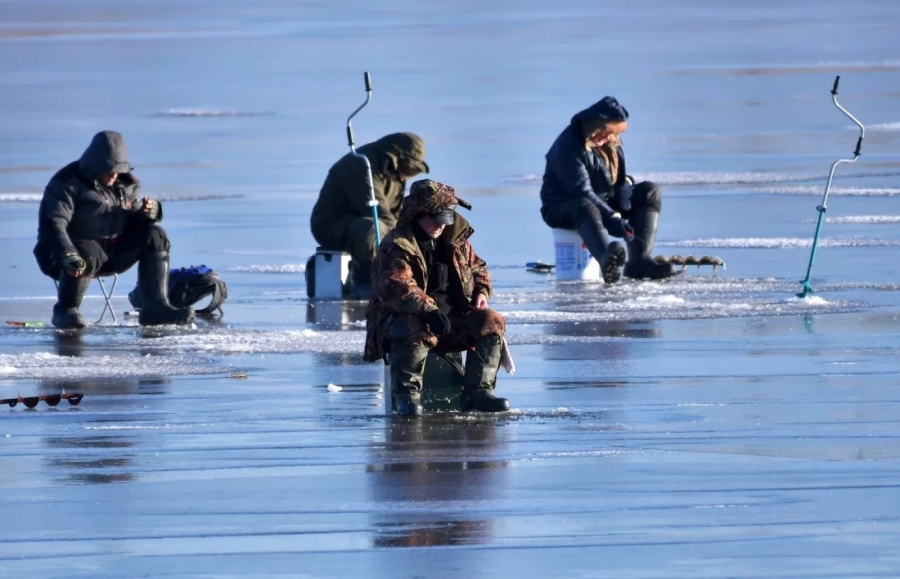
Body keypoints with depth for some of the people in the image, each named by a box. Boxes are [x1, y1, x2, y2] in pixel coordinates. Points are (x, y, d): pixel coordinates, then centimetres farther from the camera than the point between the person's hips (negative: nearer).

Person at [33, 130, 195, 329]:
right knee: (89, 254, -40)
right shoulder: (67, 184, -15)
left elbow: (135, 221, 13)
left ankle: (155, 307, -15)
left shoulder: (125, 184, 8)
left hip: (112, 252, 7)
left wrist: (149, 211, -13)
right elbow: (52, 225, -25)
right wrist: (68, 255, -43)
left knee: (154, 235, -9)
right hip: (78, 249, -7)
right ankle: (66, 310, -16)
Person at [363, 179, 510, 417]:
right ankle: (407, 395, -24)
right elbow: (396, 288, -27)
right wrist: (428, 310, -39)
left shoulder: (456, 240, 10)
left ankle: (477, 393, -8)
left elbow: (477, 268, 24)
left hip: (453, 317, 7)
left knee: (491, 323, -13)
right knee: (415, 333, -40)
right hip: (403, 317, -7)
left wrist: (481, 292, 1)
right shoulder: (396, 247, -13)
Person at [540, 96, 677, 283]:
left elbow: (618, 174, 21)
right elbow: (582, 191, -30)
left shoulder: (611, 141, 6)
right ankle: (607, 261, -72)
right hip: (562, 208, -9)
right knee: (587, 208, -43)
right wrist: (612, 218, -38)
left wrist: (625, 183, -5)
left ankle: (639, 261, -23)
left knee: (650, 192, -6)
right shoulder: (569, 145, -21)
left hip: (603, 201, 9)